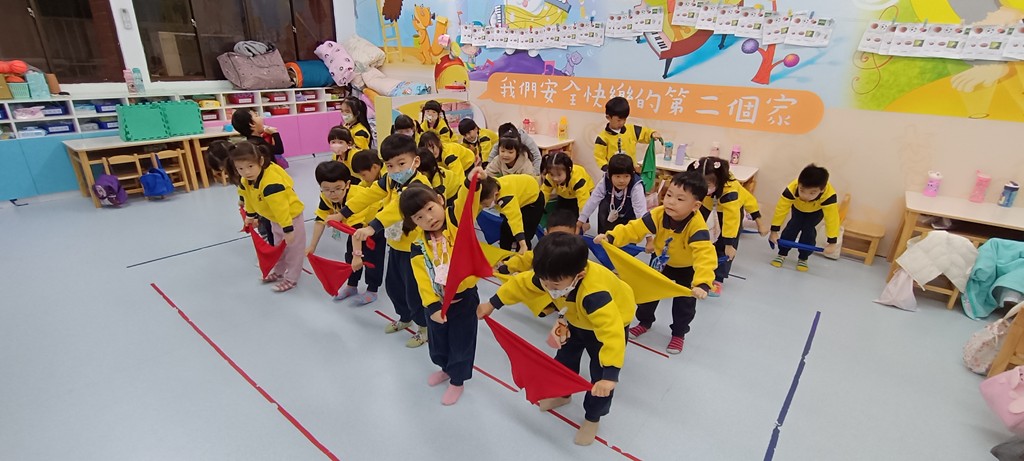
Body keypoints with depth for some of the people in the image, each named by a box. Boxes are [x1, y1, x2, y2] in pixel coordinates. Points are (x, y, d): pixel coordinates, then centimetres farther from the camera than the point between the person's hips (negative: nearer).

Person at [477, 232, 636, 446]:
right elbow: (521, 284, -14)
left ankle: (592, 418, 24)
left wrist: (610, 375, -59)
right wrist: (492, 304, -7)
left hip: (611, 323, -6)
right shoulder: (550, 277, -29)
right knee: (565, 357, 20)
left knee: (600, 373, -2)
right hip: (577, 320, 6)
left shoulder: (595, 295, -50)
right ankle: (562, 394, 47)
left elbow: (613, 333, -55)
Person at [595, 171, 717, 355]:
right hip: (662, 261, 4)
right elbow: (634, 228, -32)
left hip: (687, 268, -4)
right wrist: (611, 237, -48)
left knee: (685, 303, 6)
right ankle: (645, 322, 40)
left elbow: (705, 256, -51)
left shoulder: (697, 227, -42)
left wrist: (702, 283, -66)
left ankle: (679, 333, 33)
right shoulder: (658, 214, -30)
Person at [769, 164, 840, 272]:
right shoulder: (791, 189, -44)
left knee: (808, 230, -14)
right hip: (797, 208, 1)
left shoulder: (829, 196, -44)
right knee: (792, 227, -14)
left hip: (817, 211, -1)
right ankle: (782, 254, 2)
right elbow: (781, 209, -36)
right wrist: (774, 231, -32)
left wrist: (832, 243, -34)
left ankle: (803, 258, 5)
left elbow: (832, 219, -38)